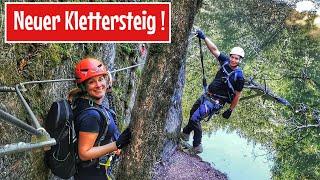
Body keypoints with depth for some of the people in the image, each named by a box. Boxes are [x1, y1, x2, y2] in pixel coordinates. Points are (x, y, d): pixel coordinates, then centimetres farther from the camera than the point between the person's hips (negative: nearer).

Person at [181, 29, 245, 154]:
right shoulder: (225, 61, -4)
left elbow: (237, 95, -9)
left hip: (216, 101, -7)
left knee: (195, 118, -15)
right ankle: (186, 133, 46)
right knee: (193, 112, 21)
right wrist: (204, 37, -12)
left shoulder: (239, 76, -17)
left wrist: (230, 110, -3)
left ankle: (197, 145, 3)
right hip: (207, 95, 7)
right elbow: (214, 49, -4)